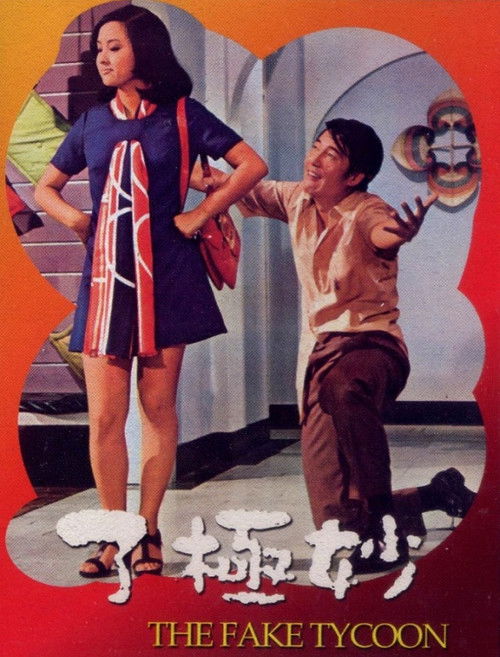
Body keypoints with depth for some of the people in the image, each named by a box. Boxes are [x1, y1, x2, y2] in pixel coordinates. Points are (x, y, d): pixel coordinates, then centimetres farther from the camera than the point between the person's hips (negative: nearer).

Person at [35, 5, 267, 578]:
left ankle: (148, 531, 14)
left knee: (157, 407, 3)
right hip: (105, 276, 3)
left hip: (166, 277, -2)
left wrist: (200, 214, -6)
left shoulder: (182, 115, 3)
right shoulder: (92, 123, 11)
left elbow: (251, 165, -2)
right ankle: (113, 535, 9)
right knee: (104, 415, -2)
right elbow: (45, 188, 21)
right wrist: (75, 220, 2)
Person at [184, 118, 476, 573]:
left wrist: (402, 232, -62)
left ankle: (381, 516, -34)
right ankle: (437, 494, 26)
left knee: (341, 385, -47)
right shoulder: (296, 200, 5)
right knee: (338, 520, 2)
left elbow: (382, 231, -39)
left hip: (370, 345, -6)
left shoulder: (365, 212, -15)